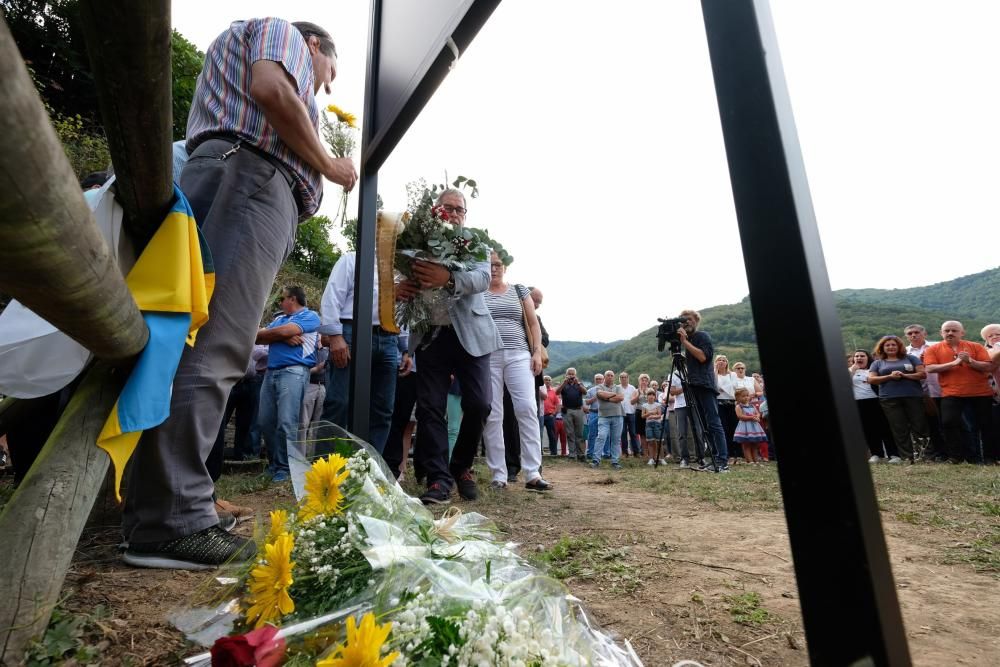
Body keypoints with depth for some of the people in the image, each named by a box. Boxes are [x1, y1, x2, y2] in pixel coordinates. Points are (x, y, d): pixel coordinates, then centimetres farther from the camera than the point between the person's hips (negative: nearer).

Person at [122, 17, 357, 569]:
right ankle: (172, 520, -21)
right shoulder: (280, 30, 18)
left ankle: (159, 510, 2)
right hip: (248, 177, -9)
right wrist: (329, 166, 3)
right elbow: (272, 91, -6)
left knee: (209, 347, 0)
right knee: (211, 350, -19)